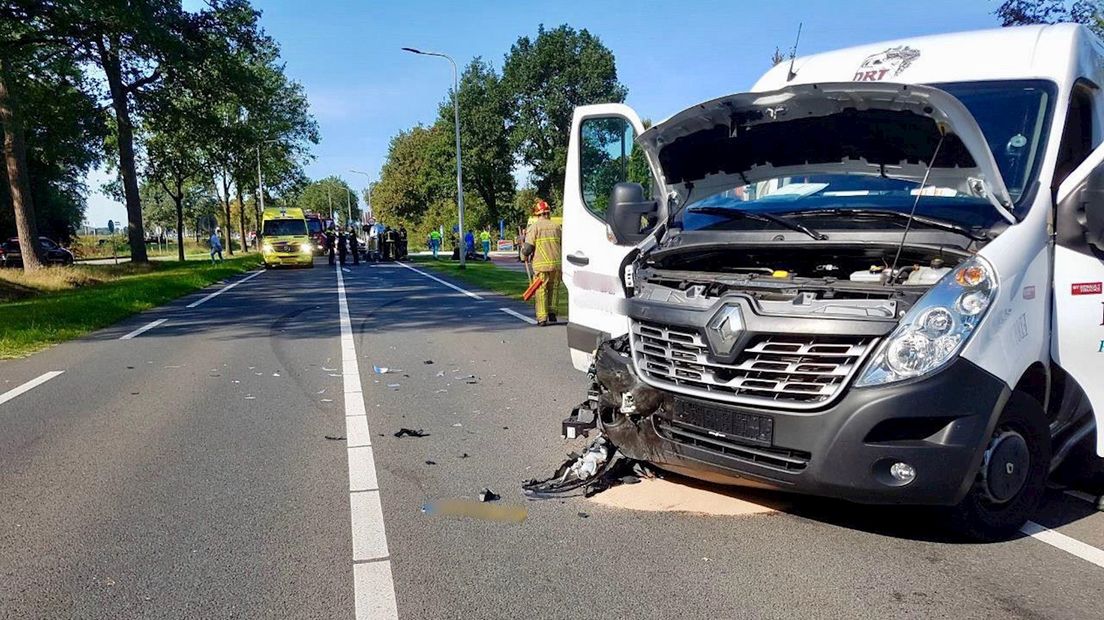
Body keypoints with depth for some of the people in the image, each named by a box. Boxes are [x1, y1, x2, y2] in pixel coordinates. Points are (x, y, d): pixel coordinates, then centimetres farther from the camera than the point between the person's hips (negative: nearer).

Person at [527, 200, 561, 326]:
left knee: (541, 290, 2)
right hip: (556, 263, 3)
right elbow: (563, 244, 12)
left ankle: (542, 318, 0)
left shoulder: (534, 227, -1)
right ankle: (552, 313, 13)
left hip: (541, 264, -3)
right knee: (553, 288, 18)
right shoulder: (556, 226, 10)